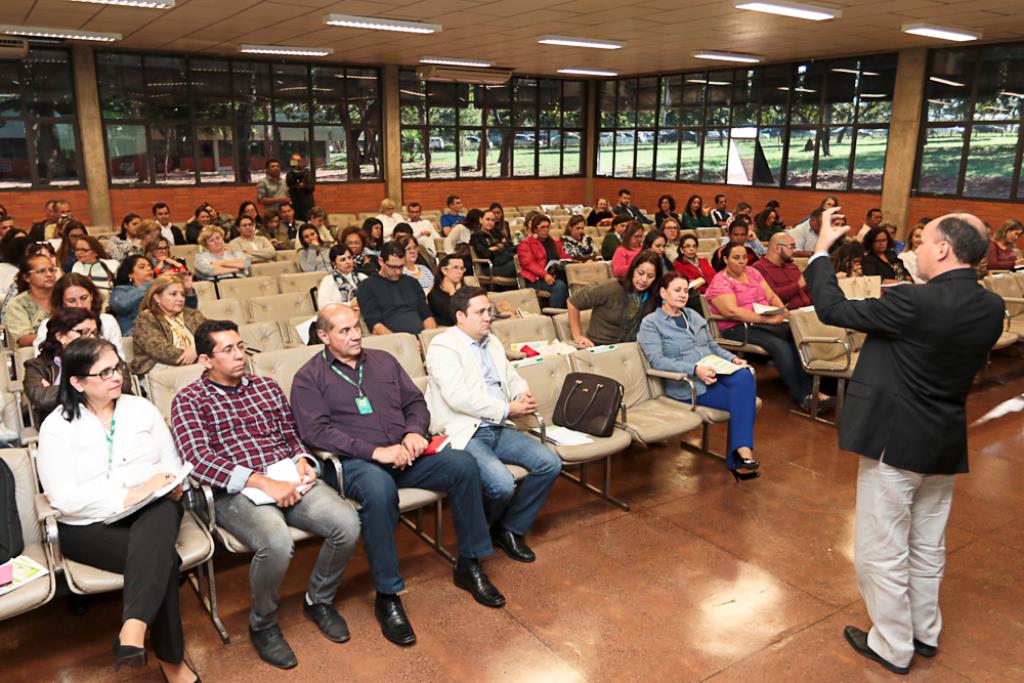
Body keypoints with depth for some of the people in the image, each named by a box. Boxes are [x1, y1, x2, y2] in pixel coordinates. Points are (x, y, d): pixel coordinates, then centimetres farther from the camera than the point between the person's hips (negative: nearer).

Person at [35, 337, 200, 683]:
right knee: (162, 558, -29)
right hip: (90, 526, -2)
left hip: (153, 511, 2)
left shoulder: (141, 408, 10)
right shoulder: (56, 427, -2)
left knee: (161, 517, -36)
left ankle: (134, 629, -46)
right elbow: (64, 497, -13)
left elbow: (172, 463, 11)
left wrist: (172, 483, -13)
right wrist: (131, 494, -22)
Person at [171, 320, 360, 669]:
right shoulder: (189, 400, 3)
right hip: (235, 490, -4)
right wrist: (262, 481, -20)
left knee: (346, 523, -21)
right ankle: (263, 625, -2)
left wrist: (303, 462, -2)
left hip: (288, 476, 5)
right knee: (277, 542, -35)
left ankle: (319, 601, 9)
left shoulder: (267, 386, 19)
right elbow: (199, 460, -11)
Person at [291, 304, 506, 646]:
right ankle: (387, 596, -23)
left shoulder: (383, 361, 19)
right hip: (356, 462, -5)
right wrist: (375, 451, -19)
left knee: (464, 463, -19)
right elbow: (316, 431, -10)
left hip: (403, 454, 5)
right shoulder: (309, 378, 3)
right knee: (379, 489, -39)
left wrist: (414, 432, -5)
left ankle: (469, 566, -3)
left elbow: (415, 402, 20)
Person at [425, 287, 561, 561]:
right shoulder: (443, 346, -9)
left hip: (498, 430, 8)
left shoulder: (492, 341, 18)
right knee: (502, 484, -29)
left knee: (550, 463, -7)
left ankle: (510, 529, 9)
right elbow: (458, 397, -20)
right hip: (463, 434, -8)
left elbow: (512, 376, 24)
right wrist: (507, 410, -17)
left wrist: (523, 395, -2)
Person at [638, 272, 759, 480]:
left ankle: (741, 452, -31)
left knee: (744, 376, -30)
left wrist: (733, 358, 5)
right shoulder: (651, 323, 2)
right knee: (742, 399, -28)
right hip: (687, 384, -6)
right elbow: (657, 360, -12)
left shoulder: (693, 315, 24)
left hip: (716, 372, 6)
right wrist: (694, 369, -23)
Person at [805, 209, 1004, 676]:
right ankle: (925, 633, 39)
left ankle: (893, 647, 23)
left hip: (895, 441, -8)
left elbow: (832, 309, -18)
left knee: (882, 550, 9)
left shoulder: (916, 303, -25)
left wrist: (821, 249, -6)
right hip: (946, 444, 8)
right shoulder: (992, 309, -2)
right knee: (927, 547, 23)